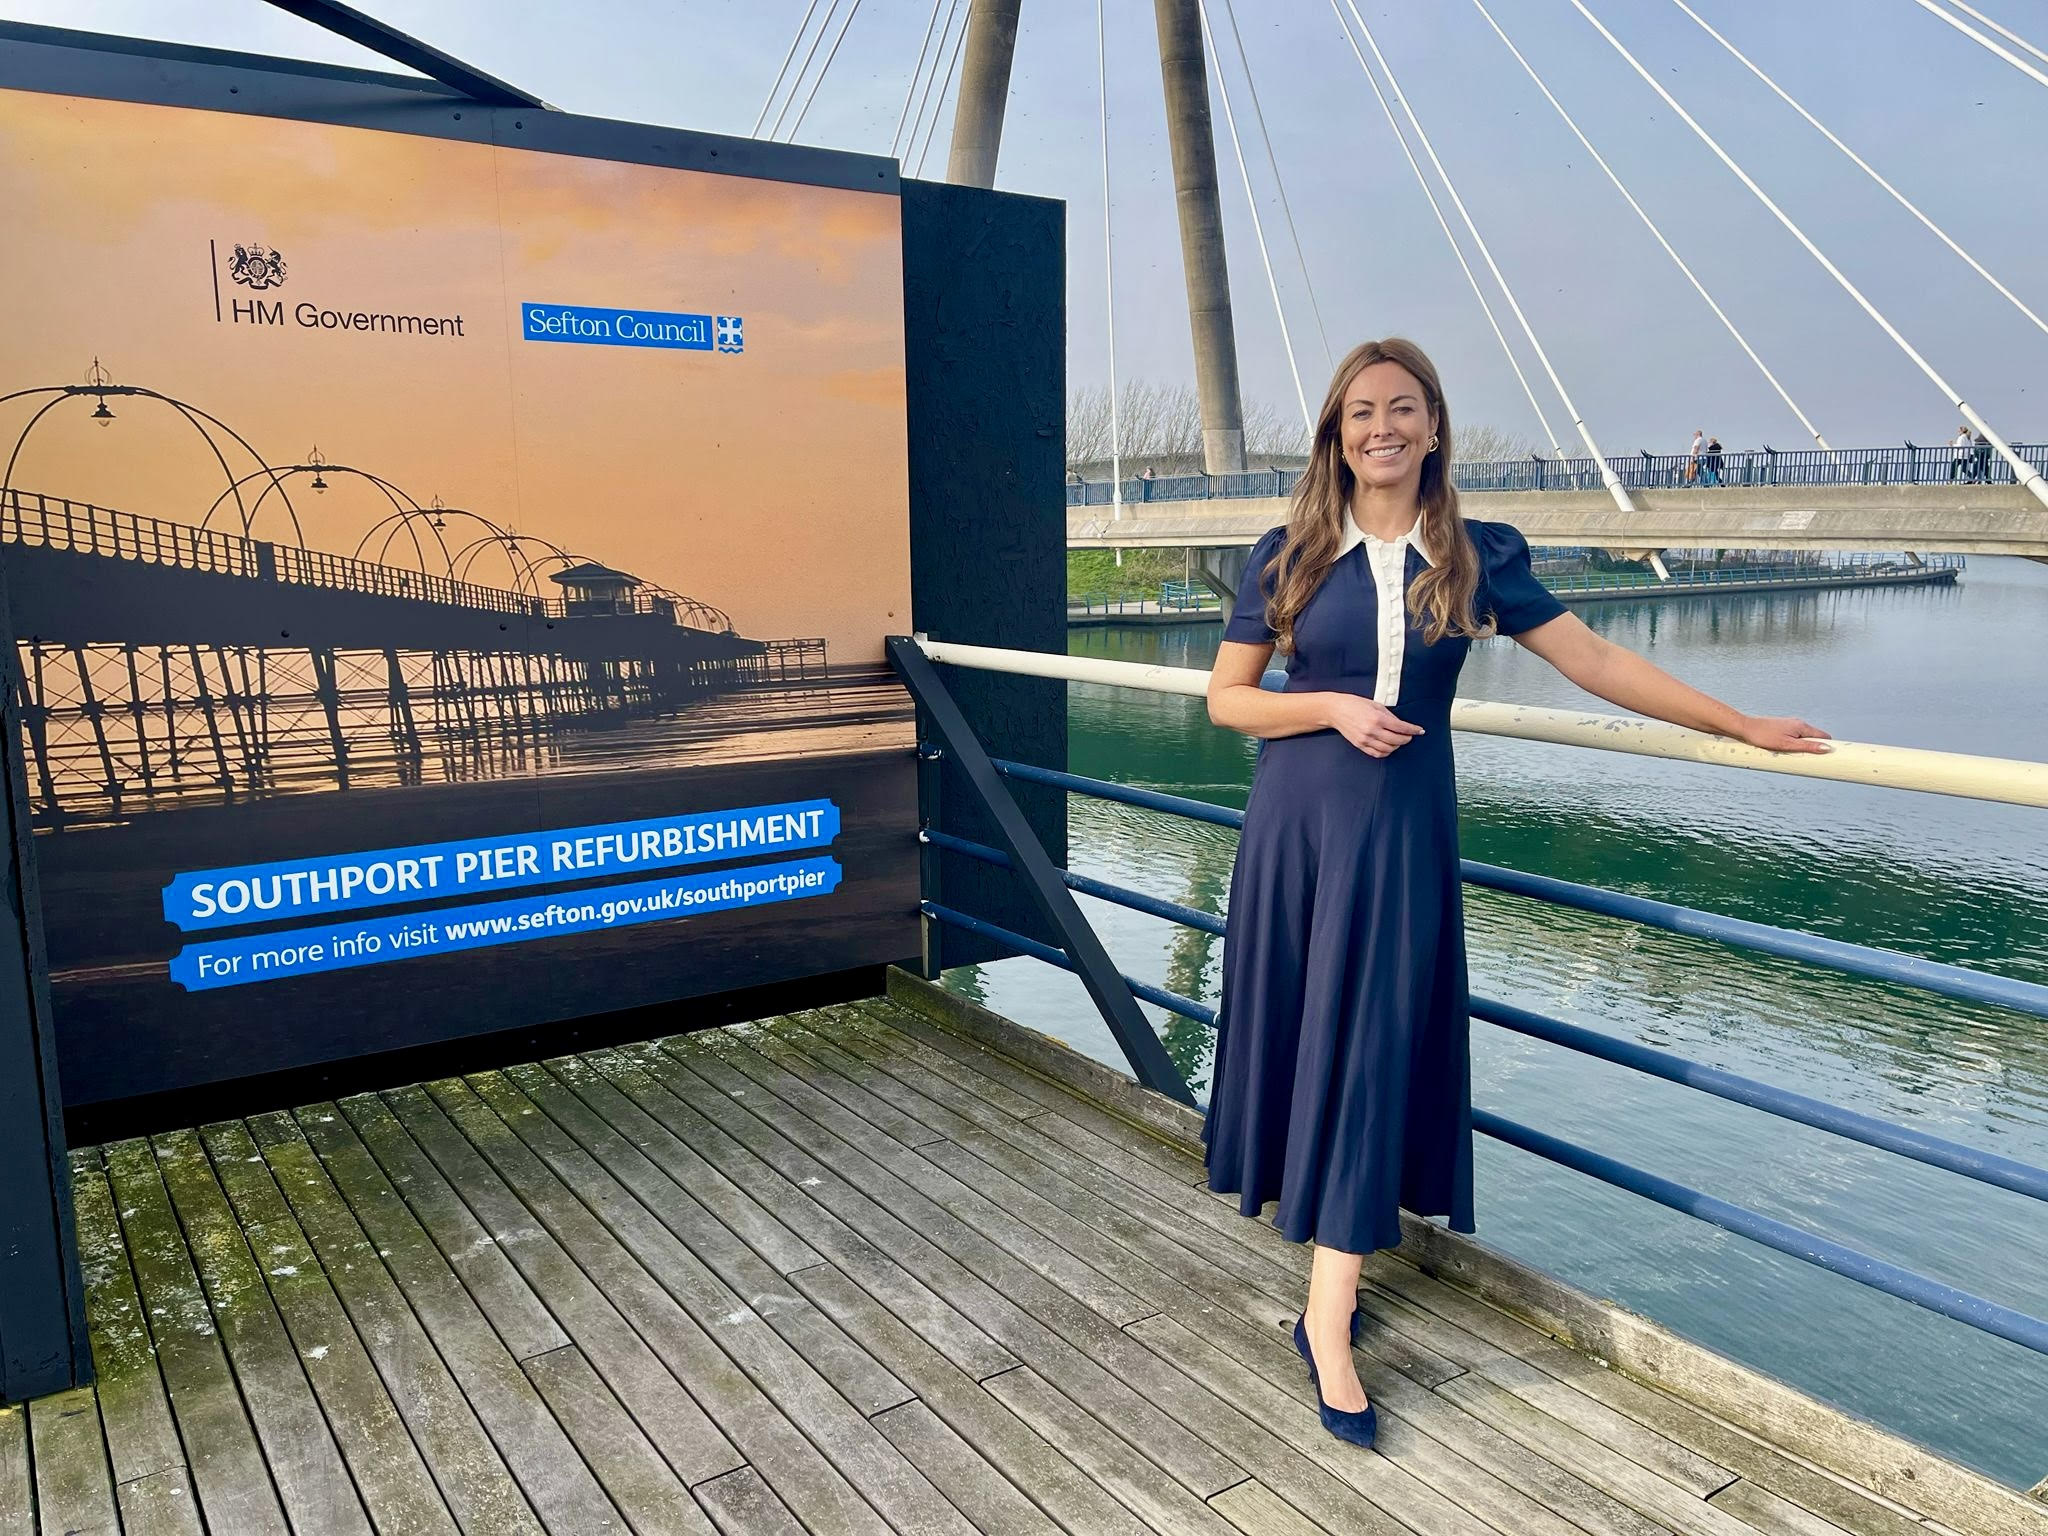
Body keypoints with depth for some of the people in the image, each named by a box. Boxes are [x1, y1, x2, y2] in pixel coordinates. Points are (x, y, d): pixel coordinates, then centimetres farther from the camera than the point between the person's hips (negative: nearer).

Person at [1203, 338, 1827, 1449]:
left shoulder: (1476, 556, 2)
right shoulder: (1289, 555, 0)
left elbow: (1594, 661, 3)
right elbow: (1227, 698, 2)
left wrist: (1742, 725, 2)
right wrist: (1333, 708, -14)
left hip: (1404, 828, 0)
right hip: (1297, 818, 0)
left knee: (1372, 1046, -2)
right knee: (1295, 1029, 6)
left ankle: (1329, 1317, 5)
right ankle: (1321, 1233, 29)